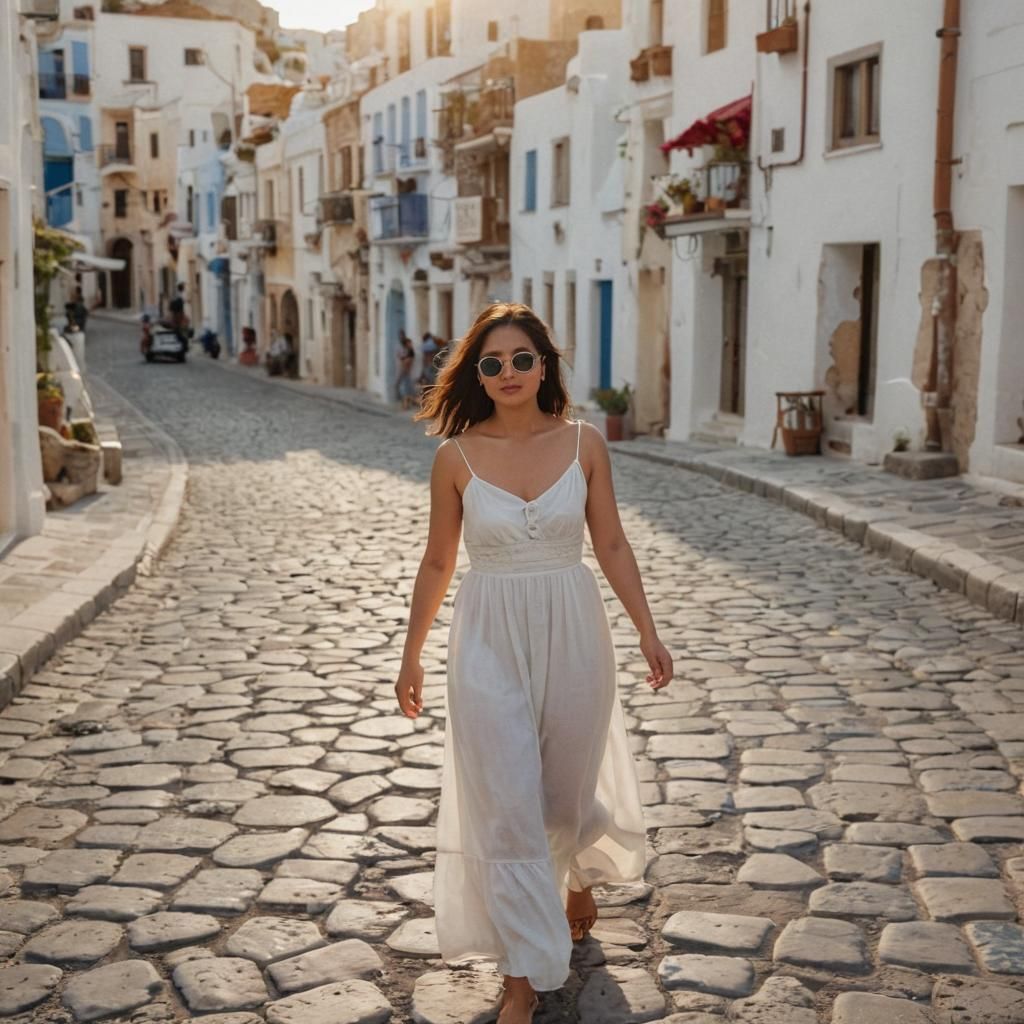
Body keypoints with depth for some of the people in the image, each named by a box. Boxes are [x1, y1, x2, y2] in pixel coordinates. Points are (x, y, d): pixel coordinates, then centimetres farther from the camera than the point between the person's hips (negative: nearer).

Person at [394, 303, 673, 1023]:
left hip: (572, 635, 1)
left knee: (568, 784, 16)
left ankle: (581, 874, 52)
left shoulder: (584, 444, -4)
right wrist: (412, 656, 7)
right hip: (490, 641, -1)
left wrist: (648, 633, 0)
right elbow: (438, 561, 4)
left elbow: (612, 546, 3)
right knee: (505, 806, -2)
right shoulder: (457, 456, -5)